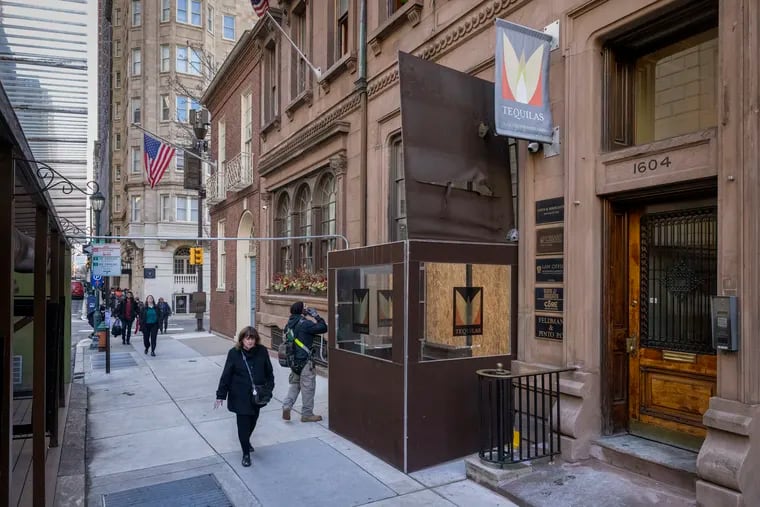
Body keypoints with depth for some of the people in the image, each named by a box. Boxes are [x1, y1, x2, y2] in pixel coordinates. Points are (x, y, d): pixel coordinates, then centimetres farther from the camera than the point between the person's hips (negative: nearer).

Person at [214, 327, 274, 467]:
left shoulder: (262, 351, -6)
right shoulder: (234, 353, -11)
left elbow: (269, 371, 4)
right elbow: (226, 375, -7)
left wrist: (269, 388, 0)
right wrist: (220, 395, -5)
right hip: (240, 397, -3)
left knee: (253, 420, 18)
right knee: (243, 423, 0)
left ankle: (246, 441, 47)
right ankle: (246, 453, 16)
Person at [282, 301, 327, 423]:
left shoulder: (291, 323, 6)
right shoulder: (304, 324, -19)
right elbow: (323, 328, -18)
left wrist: (307, 316, 10)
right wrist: (316, 316, -8)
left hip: (294, 359, 8)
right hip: (305, 360, -8)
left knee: (295, 384, 21)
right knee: (308, 387, 5)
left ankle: (287, 405, 6)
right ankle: (307, 414, 14)